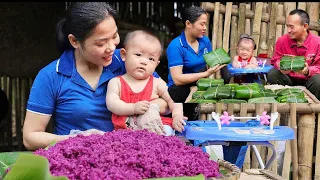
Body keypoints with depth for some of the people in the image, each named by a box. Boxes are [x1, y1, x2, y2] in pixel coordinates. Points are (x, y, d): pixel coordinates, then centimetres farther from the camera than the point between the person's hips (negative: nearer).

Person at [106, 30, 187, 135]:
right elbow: (112, 104, -4)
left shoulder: (157, 83, 9)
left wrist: (177, 116, -9)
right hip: (125, 130, 0)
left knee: (167, 131, -29)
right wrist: (133, 108, -18)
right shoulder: (116, 82, 8)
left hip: (156, 128, 1)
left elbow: (173, 100, 11)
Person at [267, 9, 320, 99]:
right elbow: (275, 61, 5)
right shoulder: (282, 41, -4)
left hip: (307, 79, -2)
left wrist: (308, 71, -30)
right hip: (288, 78, 2)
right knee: (272, 74, -25)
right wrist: (281, 66, -20)